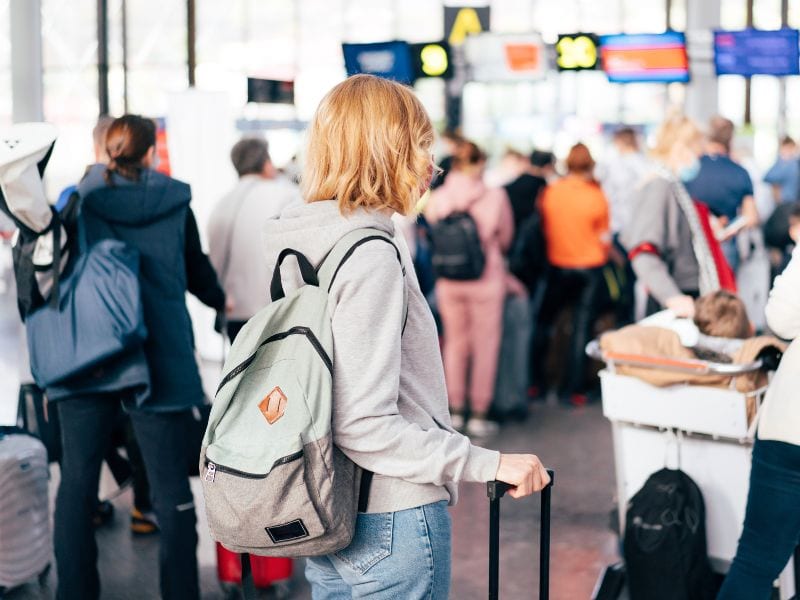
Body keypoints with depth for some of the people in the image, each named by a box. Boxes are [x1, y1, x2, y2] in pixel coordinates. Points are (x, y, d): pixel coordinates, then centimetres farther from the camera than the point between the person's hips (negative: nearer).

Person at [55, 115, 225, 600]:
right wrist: (222, 300, 34)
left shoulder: (80, 200, 4)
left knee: (77, 482, 11)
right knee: (171, 490, 4)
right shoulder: (174, 203, 2)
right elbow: (198, 273, 13)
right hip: (160, 356, -1)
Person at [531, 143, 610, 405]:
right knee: (581, 327, 5)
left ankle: (535, 381, 17)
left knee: (544, 321, 15)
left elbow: (543, 227, 5)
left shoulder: (550, 192, -8)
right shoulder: (597, 197, -11)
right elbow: (604, 238, -2)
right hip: (590, 266, -1)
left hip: (558, 265, 1)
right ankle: (571, 389, 6)